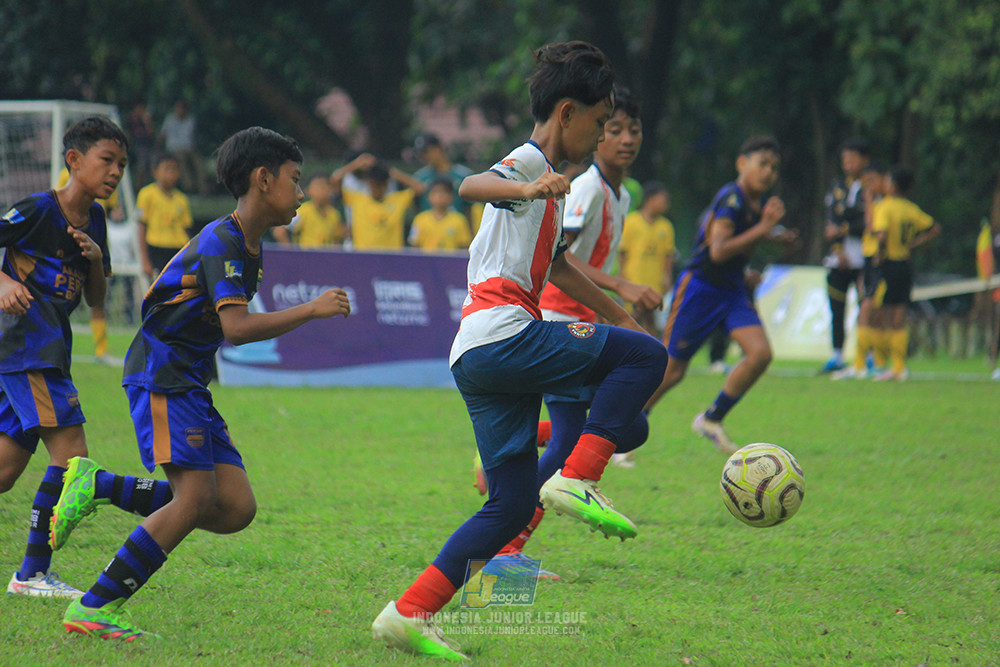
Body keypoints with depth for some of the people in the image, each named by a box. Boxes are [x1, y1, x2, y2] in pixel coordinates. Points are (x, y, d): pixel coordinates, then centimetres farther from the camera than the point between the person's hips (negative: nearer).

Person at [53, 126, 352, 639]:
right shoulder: (219, 241, -15)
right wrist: (311, 310, -21)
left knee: (236, 509, -4)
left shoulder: (249, 248, 15)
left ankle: (98, 486, 7)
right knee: (196, 498, -18)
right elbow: (237, 327, -26)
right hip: (160, 377, -9)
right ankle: (93, 608, -13)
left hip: (190, 384, 9)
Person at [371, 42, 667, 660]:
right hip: (502, 336, -10)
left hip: (483, 362, 10)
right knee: (644, 355, -11)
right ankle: (576, 481, -15)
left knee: (514, 504, 6)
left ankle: (409, 616, 1)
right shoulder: (530, 162, -1)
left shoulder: (545, 181, 29)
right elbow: (471, 186, -24)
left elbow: (557, 265, 44)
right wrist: (528, 190, -43)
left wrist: (621, 316, 49)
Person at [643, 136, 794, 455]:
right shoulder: (730, 198, -19)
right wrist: (761, 229, -33)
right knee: (671, 370, -2)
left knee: (760, 354, -12)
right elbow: (718, 251, -30)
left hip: (732, 290, 8)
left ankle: (711, 420, 4)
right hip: (699, 286, -8)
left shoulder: (760, 202, 7)